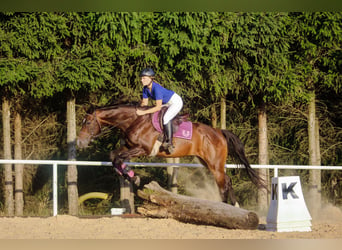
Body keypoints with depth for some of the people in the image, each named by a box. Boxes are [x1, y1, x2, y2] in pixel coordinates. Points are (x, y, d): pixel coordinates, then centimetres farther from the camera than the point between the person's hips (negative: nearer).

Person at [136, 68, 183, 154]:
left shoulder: (157, 88, -34)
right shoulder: (145, 88, -8)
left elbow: (158, 107, -35)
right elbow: (145, 103, 3)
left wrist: (144, 112, -36)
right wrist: (142, 103, -20)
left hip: (176, 102, -10)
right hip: (167, 103, 10)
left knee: (166, 118, -28)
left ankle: (170, 143, -23)